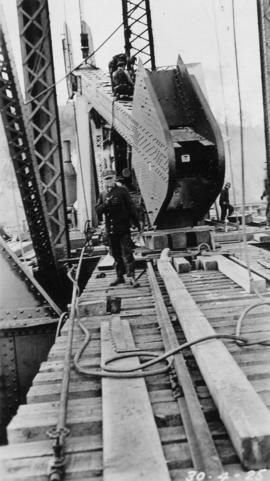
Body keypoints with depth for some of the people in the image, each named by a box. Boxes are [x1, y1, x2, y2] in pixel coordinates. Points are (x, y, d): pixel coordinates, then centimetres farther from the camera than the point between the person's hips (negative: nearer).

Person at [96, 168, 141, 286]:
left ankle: (131, 277, -8)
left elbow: (131, 207, 0)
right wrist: (106, 204, -14)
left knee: (127, 253, -8)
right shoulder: (102, 194, 12)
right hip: (110, 229, 5)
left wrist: (136, 222, -1)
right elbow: (97, 210, 5)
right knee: (116, 254, 12)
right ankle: (120, 277, 21)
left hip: (123, 228, -4)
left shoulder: (122, 190, 1)